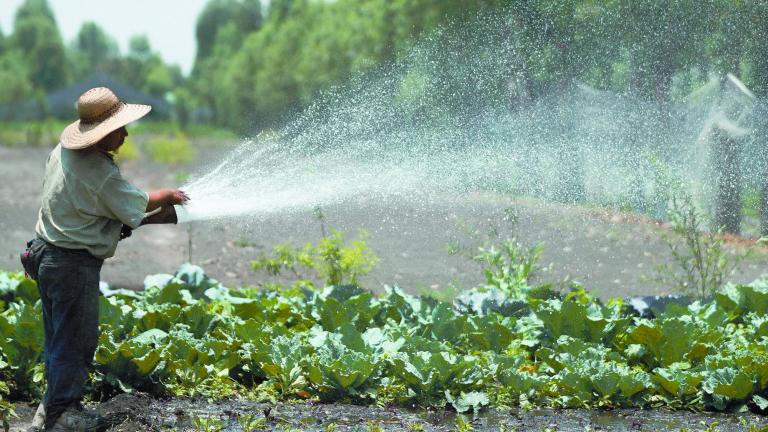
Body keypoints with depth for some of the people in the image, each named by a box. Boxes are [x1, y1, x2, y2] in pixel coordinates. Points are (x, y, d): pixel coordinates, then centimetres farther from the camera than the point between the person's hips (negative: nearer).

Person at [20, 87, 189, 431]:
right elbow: (135, 206, -9)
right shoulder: (102, 176, -25)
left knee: (59, 337, 19)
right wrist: (167, 196, 10)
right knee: (76, 340, 3)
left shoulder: (63, 151, 3)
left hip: (46, 255, 9)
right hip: (75, 266, -9)